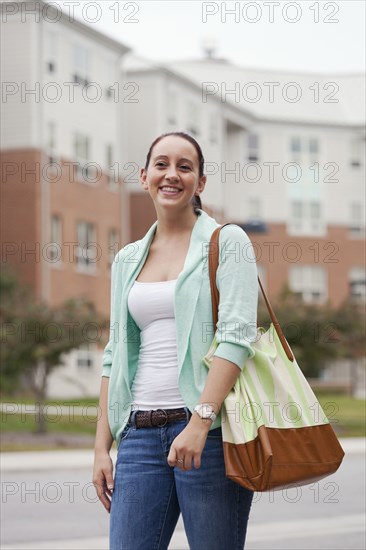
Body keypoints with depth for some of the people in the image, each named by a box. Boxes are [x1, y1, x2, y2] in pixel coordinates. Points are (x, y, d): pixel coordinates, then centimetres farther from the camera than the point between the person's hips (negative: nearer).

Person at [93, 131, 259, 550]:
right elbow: (115, 355, 17)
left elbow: (237, 337, -10)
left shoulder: (227, 241, 2)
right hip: (141, 433, 4)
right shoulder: (127, 259, 17)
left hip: (210, 427, -4)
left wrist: (200, 421, -21)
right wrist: (101, 447, 10)